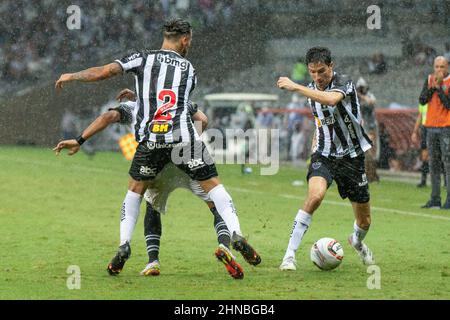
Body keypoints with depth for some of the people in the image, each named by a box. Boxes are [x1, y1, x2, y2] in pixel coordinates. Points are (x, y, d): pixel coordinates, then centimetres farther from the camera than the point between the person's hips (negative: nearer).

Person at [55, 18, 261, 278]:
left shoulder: (142, 58, 8)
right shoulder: (189, 69, 16)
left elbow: (104, 72, 0)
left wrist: (71, 77, 16)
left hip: (151, 140, 0)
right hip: (185, 137, 0)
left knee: (135, 189, 19)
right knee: (213, 185, 8)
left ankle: (124, 245, 8)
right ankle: (236, 235, -8)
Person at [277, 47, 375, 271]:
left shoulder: (343, 83, -16)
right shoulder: (311, 90, 4)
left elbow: (331, 100, -41)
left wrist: (295, 87, -40)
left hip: (352, 156, -2)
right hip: (324, 155, 2)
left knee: (364, 221, 7)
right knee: (315, 195, -31)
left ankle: (357, 241, 46)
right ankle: (290, 255, -29)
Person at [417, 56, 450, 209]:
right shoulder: (429, 80, 10)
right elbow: (422, 100, 1)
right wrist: (432, 86, -11)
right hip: (431, 127, 5)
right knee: (433, 164, 7)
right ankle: (435, 199, 10)